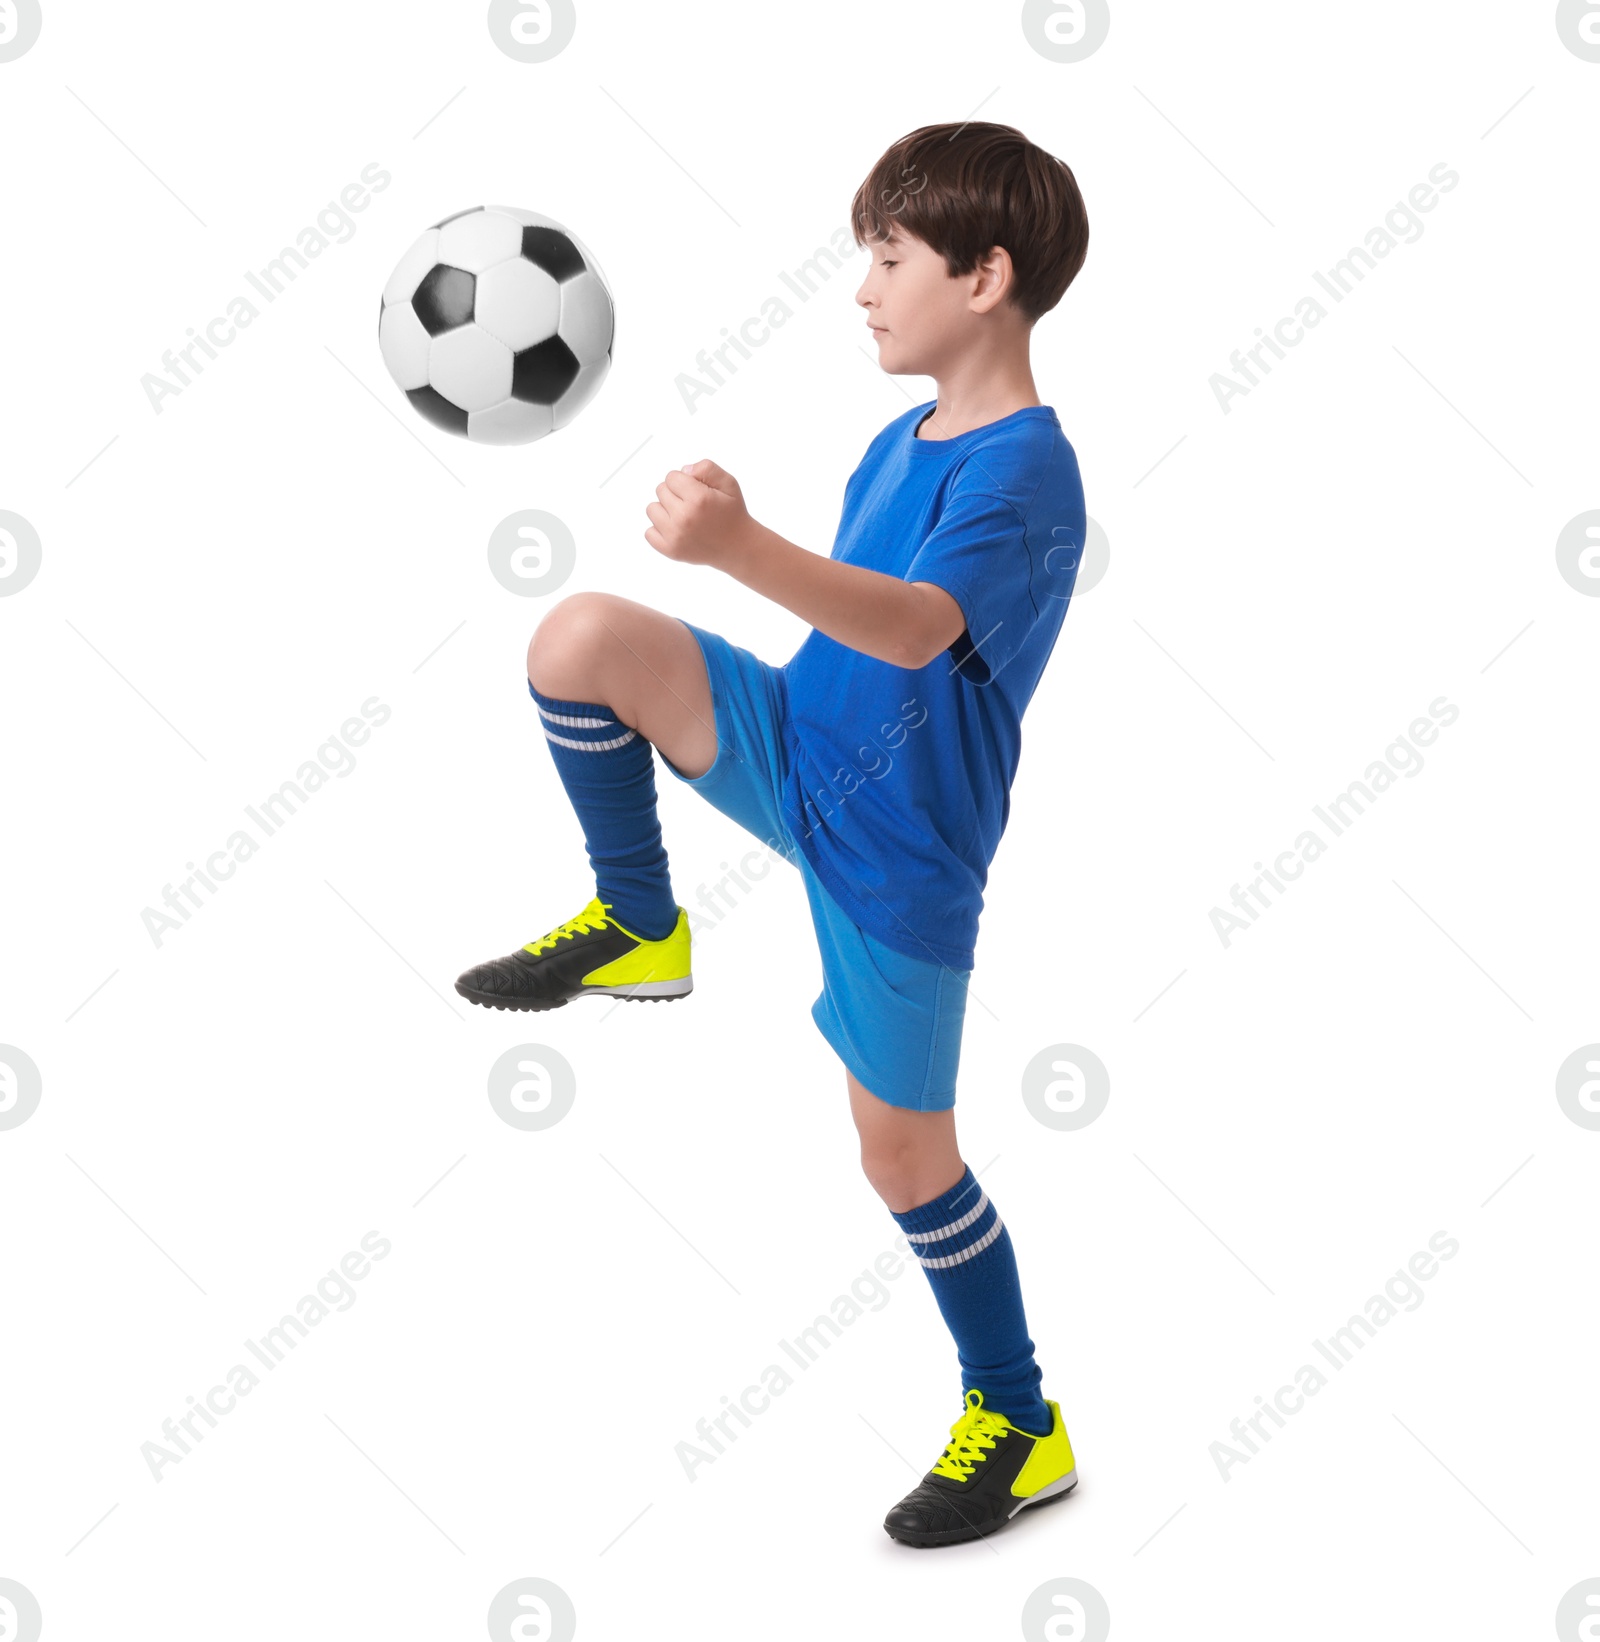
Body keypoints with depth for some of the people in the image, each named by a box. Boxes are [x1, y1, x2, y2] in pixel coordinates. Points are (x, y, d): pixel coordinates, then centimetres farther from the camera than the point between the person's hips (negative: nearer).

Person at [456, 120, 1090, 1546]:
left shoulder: (1024, 473, -20)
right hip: (796, 749, 7)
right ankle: (637, 923, 3)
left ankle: (1022, 1427, 26)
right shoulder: (905, 443, 9)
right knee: (583, 637, -18)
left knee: (905, 1153, 4)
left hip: (897, 846, -7)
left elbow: (917, 628, -40)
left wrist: (743, 549, -56)